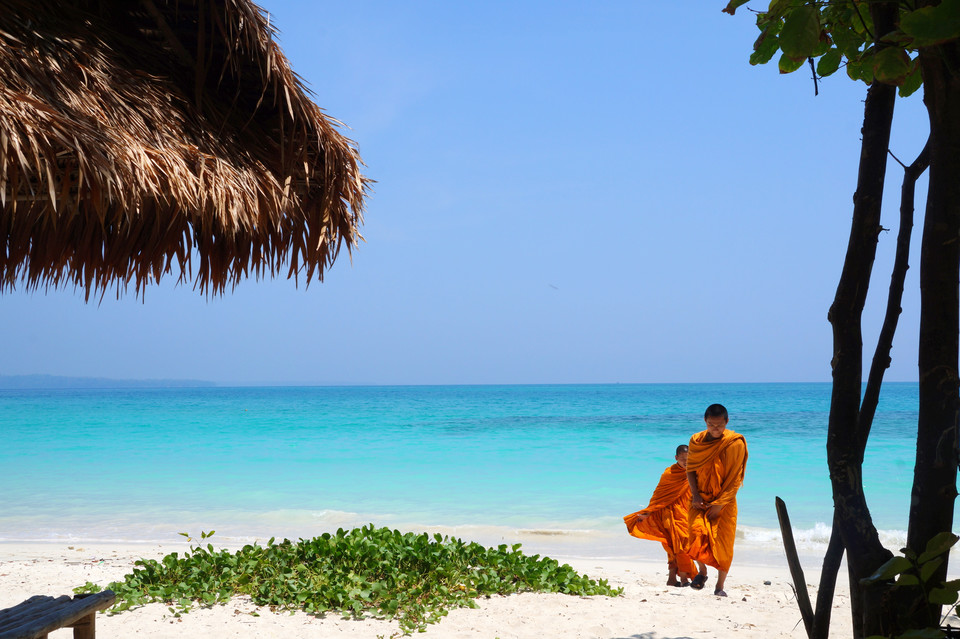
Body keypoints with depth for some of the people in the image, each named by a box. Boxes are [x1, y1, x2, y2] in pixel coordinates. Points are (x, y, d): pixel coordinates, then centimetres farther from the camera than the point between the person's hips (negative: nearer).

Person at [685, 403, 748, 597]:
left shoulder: (736, 443, -9)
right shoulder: (696, 441, 3)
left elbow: (735, 478, -9)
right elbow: (690, 468, 8)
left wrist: (720, 504, -14)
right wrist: (694, 494, -6)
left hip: (724, 501, -2)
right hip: (700, 499, 2)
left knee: (723, 543, -1)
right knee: (697, 533, -16)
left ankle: (720, 586, 13)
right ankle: (702, 571, 10)